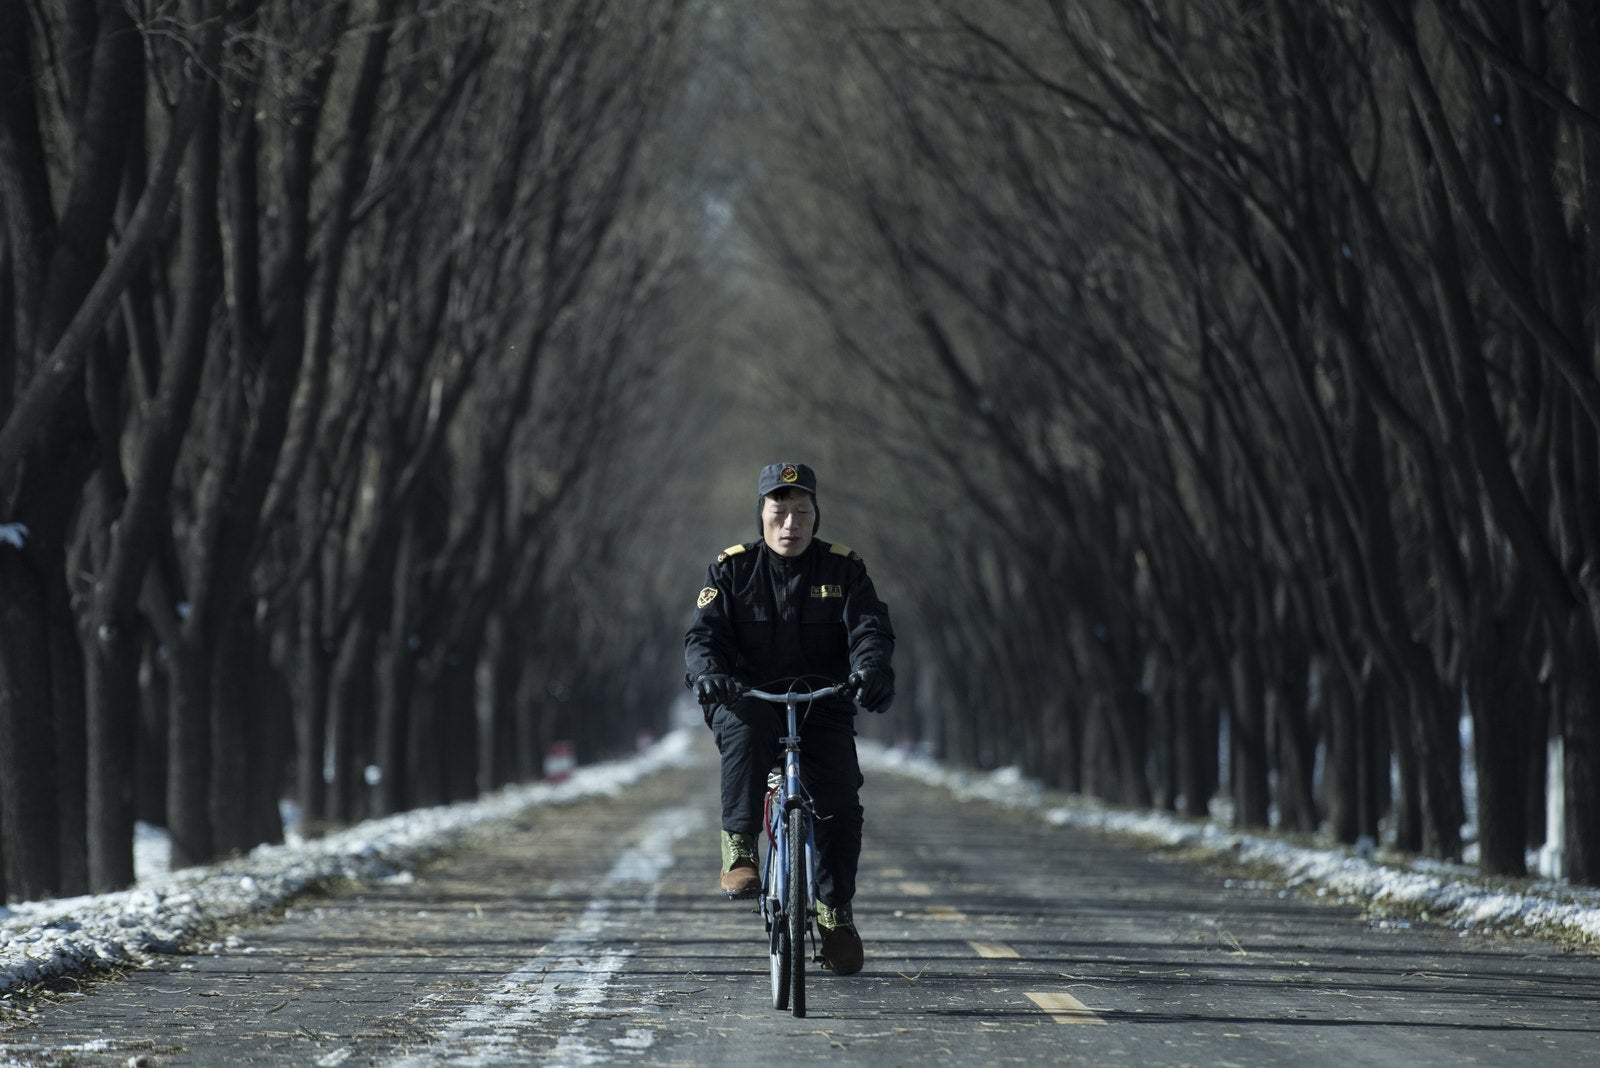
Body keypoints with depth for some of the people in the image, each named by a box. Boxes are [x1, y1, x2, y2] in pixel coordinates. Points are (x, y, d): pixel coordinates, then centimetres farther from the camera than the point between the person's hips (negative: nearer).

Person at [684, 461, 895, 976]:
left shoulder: (844, 569, 3)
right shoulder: (731, 570, 2)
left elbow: (870, 628, -10)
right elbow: (704, 633, -7)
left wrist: (873, 670, -34)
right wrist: (707, 673, -31)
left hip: (822, 706, 1)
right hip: (747, 700, -1)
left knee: (840, 802, -16)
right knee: (746, 732, -38)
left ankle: (835, 910, 3)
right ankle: (739, 847, -32)